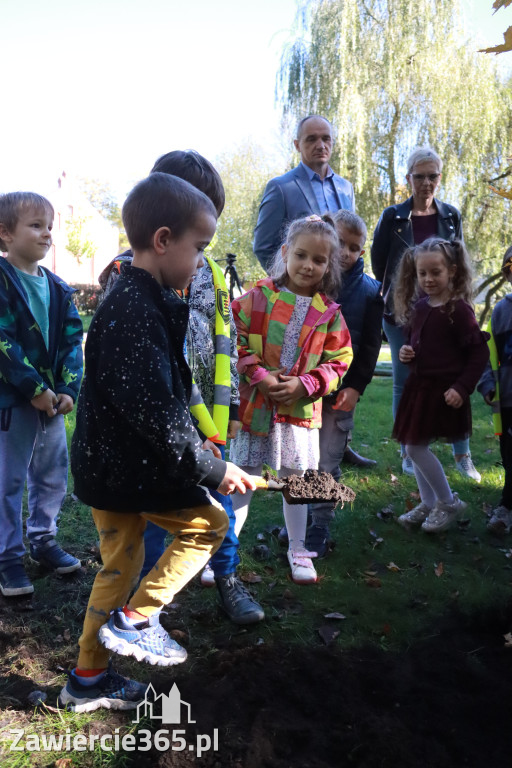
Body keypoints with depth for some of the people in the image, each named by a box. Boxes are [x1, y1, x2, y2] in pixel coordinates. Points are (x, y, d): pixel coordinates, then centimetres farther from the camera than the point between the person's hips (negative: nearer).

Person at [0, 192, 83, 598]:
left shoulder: (58, 289, 9)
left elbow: (72, 342, 6)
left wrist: (67, 389, -6)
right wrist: (34, 389, -18)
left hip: (52, 399, 6)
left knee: (54, 474, 16)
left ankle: (43, 539, 34)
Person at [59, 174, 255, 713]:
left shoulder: (137, 300, 11)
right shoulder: (137, 311, -22)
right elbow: (154, 412, -26)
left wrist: (197, 450, 25)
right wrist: (212, 470, -18)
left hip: (110, 465, 10)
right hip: (126, 468, -10)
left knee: (120, 565, 18)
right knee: (208, 523, 5)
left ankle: (88, 680, 32)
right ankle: (135, 619, 10)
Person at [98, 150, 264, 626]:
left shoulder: (210, 271, 9)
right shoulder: (129, 271, -7)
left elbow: (227, 341, 13)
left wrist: (229, 407, 11)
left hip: (207, 415, 5)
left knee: (217, 498, 14)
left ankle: (227, 581, 33)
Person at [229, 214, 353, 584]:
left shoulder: (329, 312, 2)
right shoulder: (258, 297, -5)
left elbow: (338, 360, 3)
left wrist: (305, 384, -11)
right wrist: (259, 376, -15)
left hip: (301, 410, 2)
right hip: (254, 406, -2)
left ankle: (298, 551, 33)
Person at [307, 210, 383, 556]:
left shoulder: (370, 291, 1)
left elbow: (370, 346, 2)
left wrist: (356, 387, -8)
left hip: (342, 391, 0)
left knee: (328, 463, 6)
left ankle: (320, 527, 21)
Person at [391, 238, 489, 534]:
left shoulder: (458, 309, -14)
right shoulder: (418, 307, 7)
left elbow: (480, 353, -13)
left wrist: (462, 388, -18)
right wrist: (405, 352, 0)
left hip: (444, 392, -7)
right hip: (419, 386, 7)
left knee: (416, 446, -7)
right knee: (414, 447, 11)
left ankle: (449, 503, 13)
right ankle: (429, 504, 28)